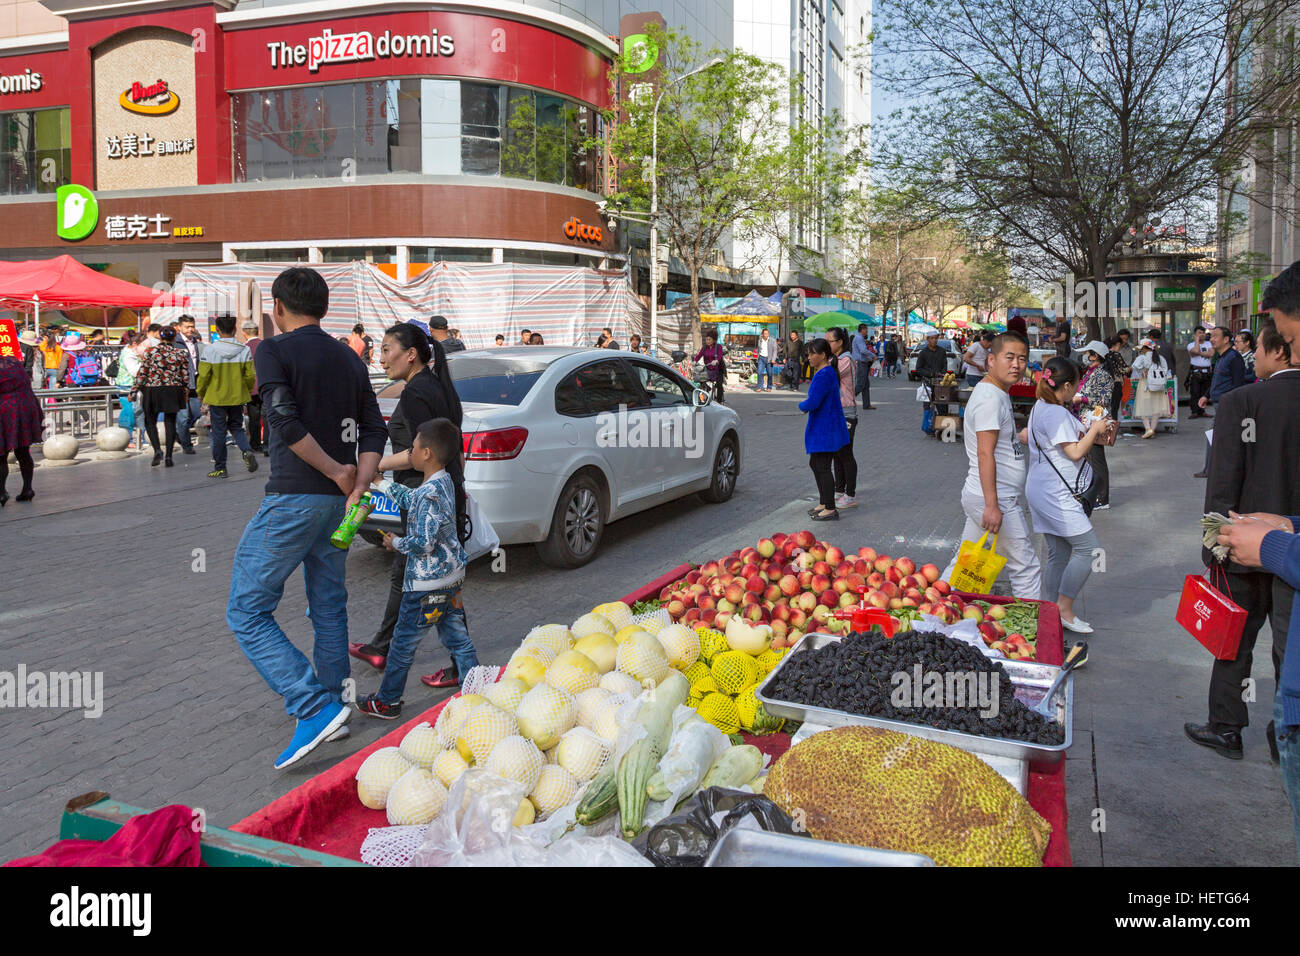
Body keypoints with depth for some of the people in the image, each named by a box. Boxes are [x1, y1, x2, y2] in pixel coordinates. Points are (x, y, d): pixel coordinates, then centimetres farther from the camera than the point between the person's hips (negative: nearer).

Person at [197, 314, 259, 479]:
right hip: (238, 397, 2)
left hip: (216, 398, -2)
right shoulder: (244, 350, -6)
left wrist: (200, 393, 9)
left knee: (219, 432, 7)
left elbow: (203, 375, -8)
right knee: (237, 427, 19)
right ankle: (247, 451, -8)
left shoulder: (210, 350, -12)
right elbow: (250, 376, -3)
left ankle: (220, 468, 13)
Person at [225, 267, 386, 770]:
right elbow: (374, 431, 7)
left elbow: (284, 419, -20)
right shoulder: (349, 359, 14)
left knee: (247, 610, -1)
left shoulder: (274, 351, -6)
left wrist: (338, 473, -12)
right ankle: (333, 703, 27)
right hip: (337, 501, 7)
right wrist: (358, 486, -2)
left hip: (292, 498, -7)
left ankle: (315, 708, -11)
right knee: (329, 606, 18)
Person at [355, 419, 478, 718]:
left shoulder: (430, 494, -24)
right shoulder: (444, 482, 5)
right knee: (458, 639, 14)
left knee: (403, 643, 7)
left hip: (426, 584, -9)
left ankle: (386, 702, 21)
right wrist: (380, 482, 29)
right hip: (453, 577, 9)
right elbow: (410, 498, 24)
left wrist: (396, 543, -7)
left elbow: (423, 543, -25)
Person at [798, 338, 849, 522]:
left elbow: (812, 403, -26)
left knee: (823, 467, -5)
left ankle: (830, 509, 1)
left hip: (826, 430, -11)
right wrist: (807, 405, 11)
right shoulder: (828, 372, 11)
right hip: (821, 429, 11)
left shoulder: (824, 376, -22)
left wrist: (802, 405, -6)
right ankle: (823, 503, 28)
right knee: (815, 464, 18)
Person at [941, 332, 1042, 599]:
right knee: (1026, 569, 0)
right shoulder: (990, 397, -16)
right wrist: (992, 505, -27)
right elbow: (985, 453, -23)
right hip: (998, 501, -10)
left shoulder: (998, 393, 16)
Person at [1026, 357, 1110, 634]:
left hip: (1043, 493, 11)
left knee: (1058, 554, 13)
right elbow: (1075, 452, -19)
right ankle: (1064, 609, -1)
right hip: (1057, 495, -11)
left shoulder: (1041, 408, 15)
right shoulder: (1056, 414, -17)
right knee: (1088, 549, -6)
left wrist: (1091, 435, 17)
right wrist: (1094, 429, -5)